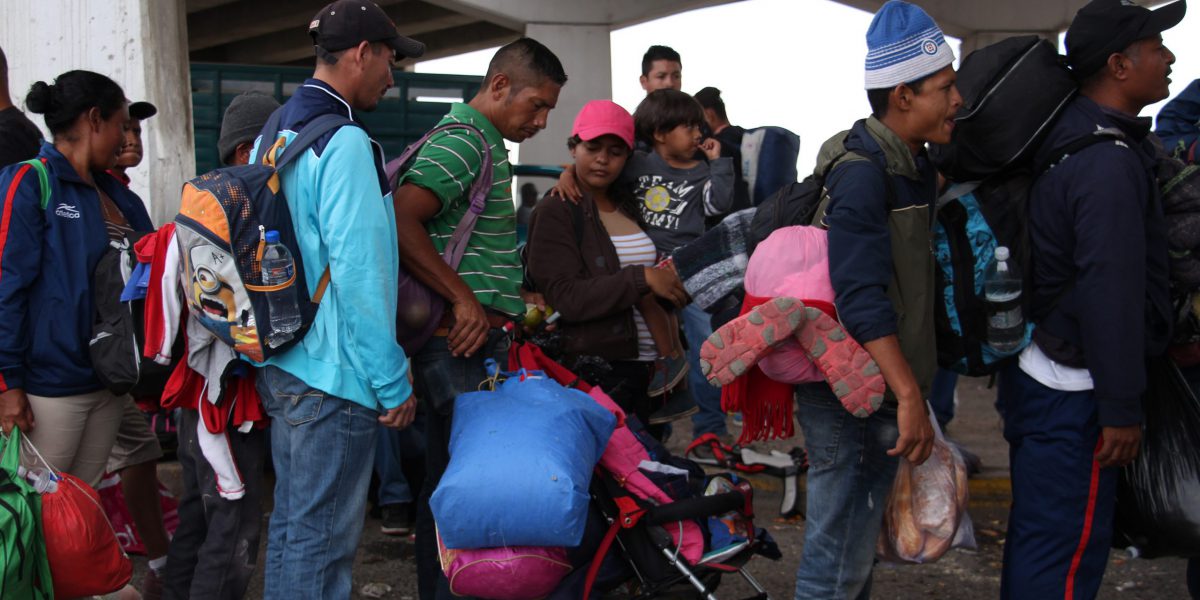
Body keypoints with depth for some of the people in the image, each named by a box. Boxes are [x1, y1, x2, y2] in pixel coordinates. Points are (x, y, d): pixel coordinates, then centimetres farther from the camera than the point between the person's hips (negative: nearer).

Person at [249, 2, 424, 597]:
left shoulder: (272, 134, 12)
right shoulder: (345, 143, -17)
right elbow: (359, 274, -21)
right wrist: (393, 382, -15)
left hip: (280, 364, 9)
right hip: (333, 376, -9)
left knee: (290, 520, 18)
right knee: (322, 538, -1)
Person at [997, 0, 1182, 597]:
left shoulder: (1065, 140, 11)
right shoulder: (1110, 163, -20)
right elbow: (1113, 292, -23)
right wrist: (1122, 409, -19)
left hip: (1035, 371, 10)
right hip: (1071, 391, -10)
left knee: (1036, 533, 20)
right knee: (1066, 551, -3)